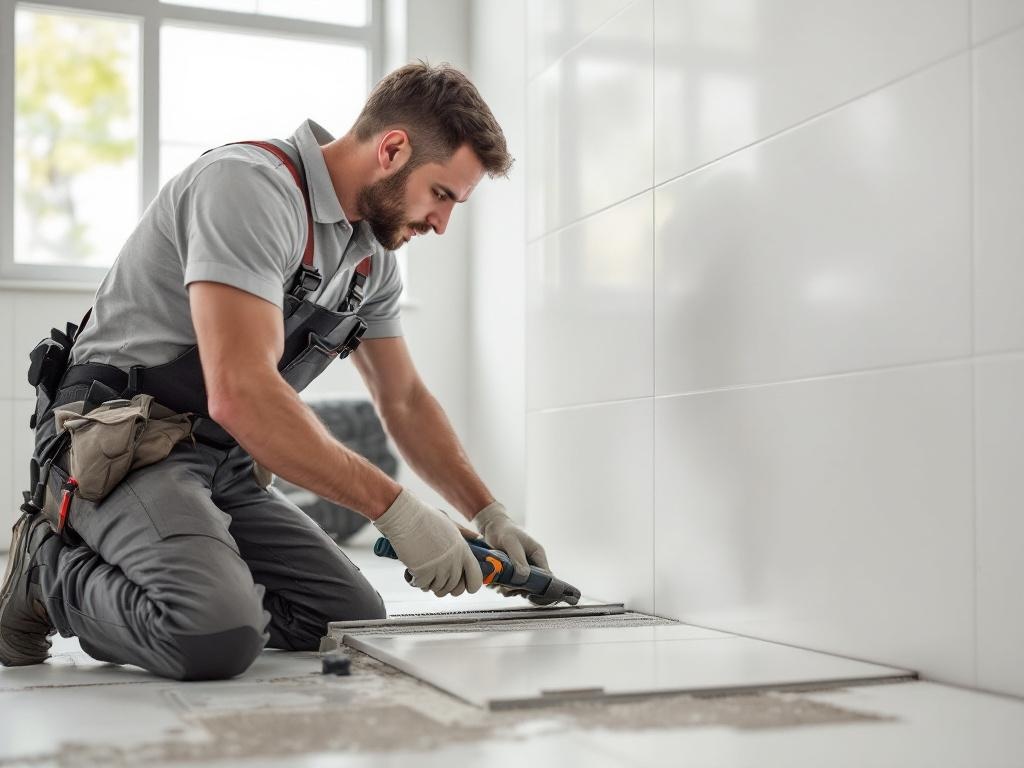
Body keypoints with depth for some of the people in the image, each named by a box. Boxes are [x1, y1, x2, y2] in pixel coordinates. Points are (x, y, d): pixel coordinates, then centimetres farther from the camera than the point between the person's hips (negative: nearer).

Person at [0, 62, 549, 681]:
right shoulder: (250, 186, -21)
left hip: (226, 466, 9)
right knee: (219, 638, -32)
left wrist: (490, 514, 8)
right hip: (122, 448, -8)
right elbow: (240, 393, -32)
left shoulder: (373, 255, 8)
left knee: (359, 626, -5)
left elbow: (405, 402, 17)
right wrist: (396, 508, -27)